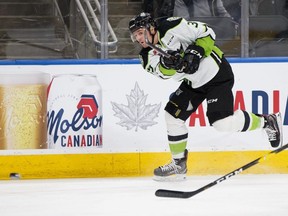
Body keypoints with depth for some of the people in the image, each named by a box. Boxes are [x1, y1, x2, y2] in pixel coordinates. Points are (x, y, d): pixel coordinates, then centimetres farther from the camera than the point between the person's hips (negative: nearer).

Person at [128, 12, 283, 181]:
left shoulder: (172, 28, -20)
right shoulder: (148, 55, 1)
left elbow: (207, 34, -16)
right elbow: (164, 73, -16)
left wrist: (195, 53, -28)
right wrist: (167, 64, -36)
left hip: (216, 73, -8)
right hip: (193, 82, 8)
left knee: (222, 122, -17)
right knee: (173, 115, 2)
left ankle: (267, 122, 2)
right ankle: (179, 165, 13)